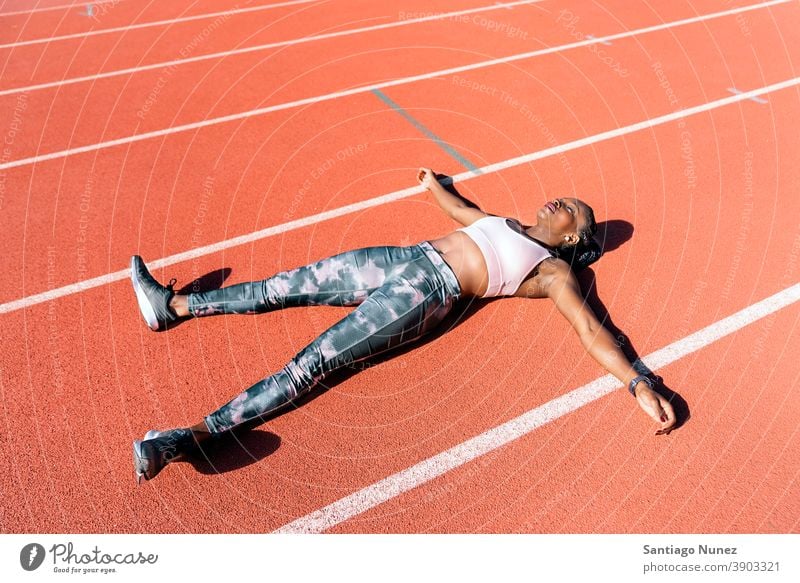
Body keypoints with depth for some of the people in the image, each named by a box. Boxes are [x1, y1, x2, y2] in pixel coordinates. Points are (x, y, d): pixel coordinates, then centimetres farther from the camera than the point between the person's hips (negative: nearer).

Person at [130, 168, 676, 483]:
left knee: (312, 363, -20)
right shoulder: (508, 223, 26)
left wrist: (640, 384, -16)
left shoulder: (553, 270, 6)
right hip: (401, 260, 8)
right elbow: (461, 209, 42)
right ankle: (173, 306, 11)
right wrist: (435, 183, 59)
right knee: (290, 285, 2)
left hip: (430, 291, -7)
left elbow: (591, 330, -3)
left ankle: (193, 435, -23)